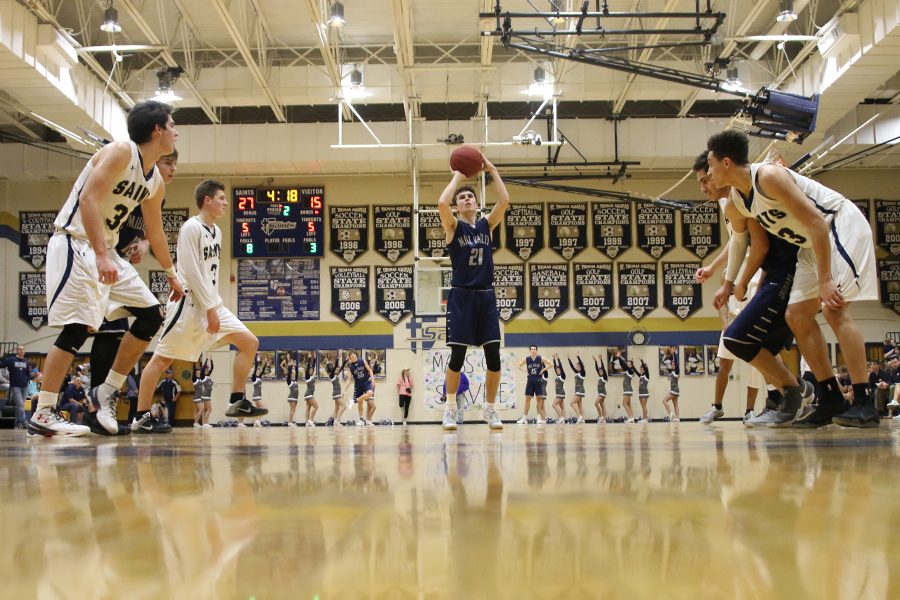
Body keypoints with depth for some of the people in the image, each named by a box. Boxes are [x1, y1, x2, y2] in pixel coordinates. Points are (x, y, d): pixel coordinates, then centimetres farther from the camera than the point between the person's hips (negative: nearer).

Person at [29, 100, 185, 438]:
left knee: (151, 315, 6)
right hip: (75, 243, -9)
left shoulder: (155, 182, 11)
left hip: (106, 251, 9)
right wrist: (101, 256, -34)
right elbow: (87, 199, -26)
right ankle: (42, 415, -11)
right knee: (78, 327, -16)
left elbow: (155, 232, 24)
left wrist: (170, 274, 30)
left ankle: (108, 390, 13)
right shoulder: (121, 152, -15)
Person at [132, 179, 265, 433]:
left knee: (249, 343, 1)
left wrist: (215, 304, 12)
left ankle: (237, 402, 5)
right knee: (163, 357, -5)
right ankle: (141, 417, 2)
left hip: (211, 303, 9)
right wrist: (210, 308, -18)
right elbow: (192, 272, -17)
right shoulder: (191, 227, -11)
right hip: (190, 303, -9)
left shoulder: (216, 231, 15)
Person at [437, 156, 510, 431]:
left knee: (493, 356, 0)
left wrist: (492, 170, -4)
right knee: (457, 355, -3)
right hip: (461, 296, -3)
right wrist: (458, 176, -8)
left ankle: (490, 409, 13)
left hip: (486, 296, 3)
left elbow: (504, 201, -5)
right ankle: (450, 408, 10)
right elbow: (442, 204, -19)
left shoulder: (487, 224, 10)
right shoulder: (453, 226, 1)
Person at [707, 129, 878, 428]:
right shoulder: (737, 199, 2)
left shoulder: (769, 176, -26)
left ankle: (864, 402, -19)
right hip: (812, 242, 10)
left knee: (834, 309, -21)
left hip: (841, 225, -10)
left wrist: (825, 279, -31)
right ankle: (832, 399, 6)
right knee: (796, 316, 3)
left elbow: (816, 222, -29)